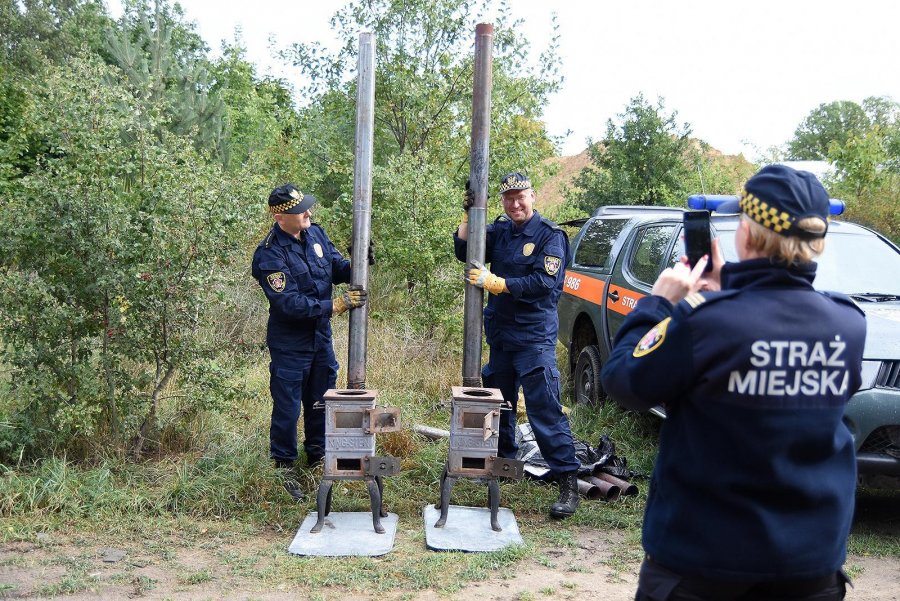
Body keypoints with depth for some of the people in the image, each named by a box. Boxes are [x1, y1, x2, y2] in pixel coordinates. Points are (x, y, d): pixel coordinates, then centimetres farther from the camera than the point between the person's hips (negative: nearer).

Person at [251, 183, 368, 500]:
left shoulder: (316, 233, -1)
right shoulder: (269, 255, -22)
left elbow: (337, 268, 9)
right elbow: (289, 303, -26)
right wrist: (336, 305, -26)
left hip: (321, 337, 7)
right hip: (289, 344, -7)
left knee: (320, 403, 19)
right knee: (287, 408, 3)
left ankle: (318, 457, 36)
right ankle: (284, 468, 18)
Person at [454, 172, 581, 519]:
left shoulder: (549, 235, -9)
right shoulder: (499, 230, 8)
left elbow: (542, 283, -18)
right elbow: (463, 251, 3)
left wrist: (494, 283, -22)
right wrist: (469, 214, -9)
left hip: (535, 337, -7)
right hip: (500, 333, 7)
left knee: (545, 409, -12)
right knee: (499, 404, 19)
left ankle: (568, 482, -8)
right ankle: (504, 461, 38)